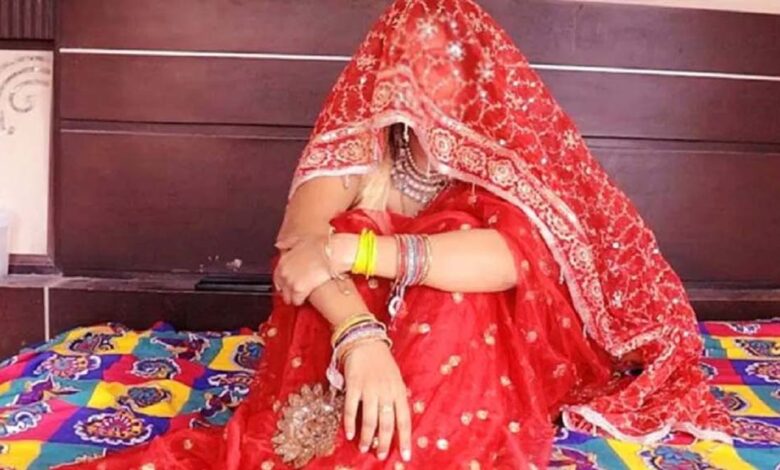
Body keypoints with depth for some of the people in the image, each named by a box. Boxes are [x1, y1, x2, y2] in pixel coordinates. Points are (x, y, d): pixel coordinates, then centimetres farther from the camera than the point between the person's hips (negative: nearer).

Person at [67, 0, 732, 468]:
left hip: (469, 358, 0)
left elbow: (510, 256, -29)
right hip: (347, 338, 1)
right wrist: (361, 335, -42)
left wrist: (348, 250, -35)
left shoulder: (505, 151, -6)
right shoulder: (364, 139, -3)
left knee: (455, 257, -29)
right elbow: (301, 233, -23)